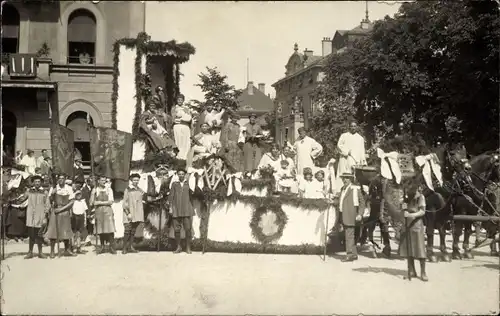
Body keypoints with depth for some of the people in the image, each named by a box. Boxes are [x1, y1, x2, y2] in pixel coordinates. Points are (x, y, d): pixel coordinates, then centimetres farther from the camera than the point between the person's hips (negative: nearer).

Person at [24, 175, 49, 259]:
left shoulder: (45, 192, 2)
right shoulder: (29, 191, 6)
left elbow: (47, 205, 3)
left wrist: (45, 217, -2)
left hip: (40, 216, -1)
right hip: (31, 215, 1)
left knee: (39, 235, 3)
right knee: (31, 234, 2)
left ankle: (40, 252, 13)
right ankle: (30, 252, 11)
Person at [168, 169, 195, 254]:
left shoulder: (188, 183, 9)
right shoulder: (174, 184, 9)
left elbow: (191, 195, 12)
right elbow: (171, 195, 9)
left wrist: (192, 208, 10)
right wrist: (170, 207, 1)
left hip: (187, 209, -1)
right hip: (176, 209, 1)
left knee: (188, 228, -4)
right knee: (176, 229, 2)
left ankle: (188, 247, 5)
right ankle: (179, 247, 14)